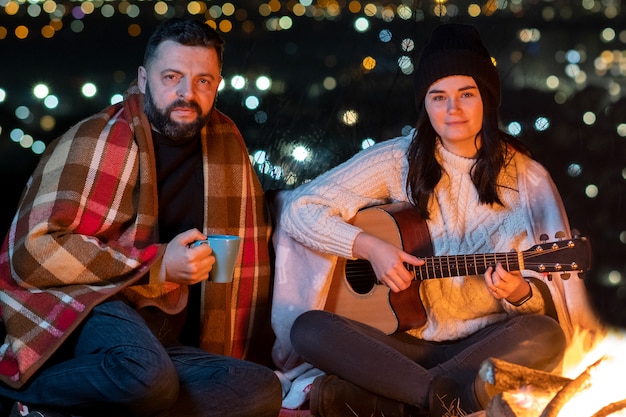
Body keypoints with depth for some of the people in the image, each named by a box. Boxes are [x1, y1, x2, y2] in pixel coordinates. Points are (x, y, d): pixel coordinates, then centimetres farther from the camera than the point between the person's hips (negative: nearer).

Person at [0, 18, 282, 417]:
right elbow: (33, 249, -14)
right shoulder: (94, 141, -5)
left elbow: (246, 240, 23)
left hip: (159, 341, 7)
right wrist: (157, 265, -17)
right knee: (147, 376, -40)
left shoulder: (226, 141, 12)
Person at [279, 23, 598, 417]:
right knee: (309, 329, -24)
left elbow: (555, 297, 1)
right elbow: (300, 209, 0)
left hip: (487, 345, 0)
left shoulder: (527, 178, 0)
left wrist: (520, 292, -23)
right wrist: (368, 245, -14)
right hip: (407, 342, 0)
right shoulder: (399, 161, 1)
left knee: (544, 336, -33)